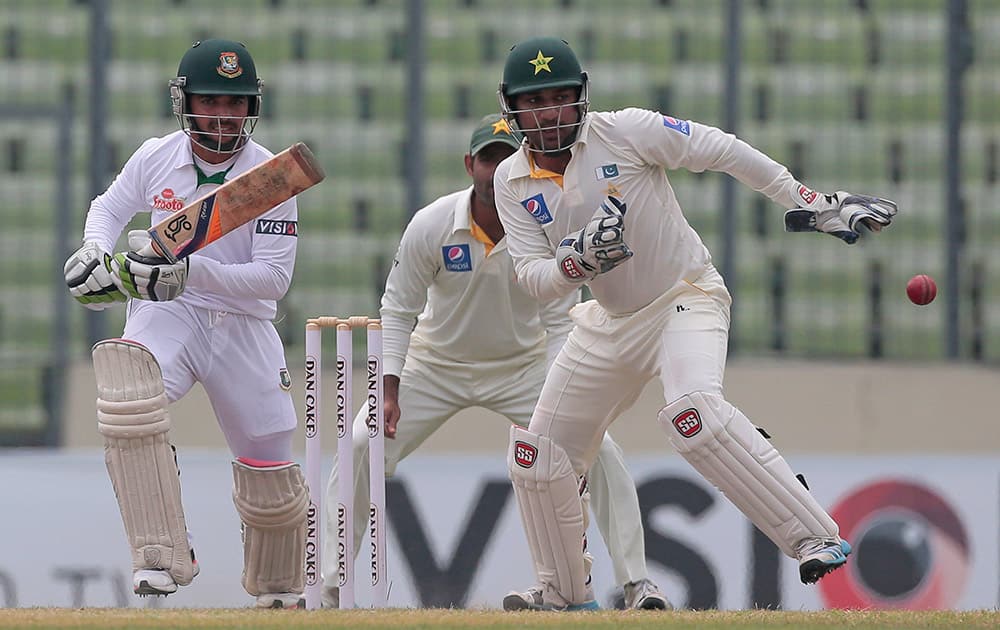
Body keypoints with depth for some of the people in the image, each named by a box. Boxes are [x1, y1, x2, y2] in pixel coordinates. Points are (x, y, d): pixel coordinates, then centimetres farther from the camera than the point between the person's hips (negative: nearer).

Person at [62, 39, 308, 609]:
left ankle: (281, 591, 35)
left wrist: (192, 271, -29)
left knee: (270, 477, 3)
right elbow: (110, 208, 19)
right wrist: (96, 250, -4)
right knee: (128, 387, -34)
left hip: (243, 326, 0)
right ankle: (162, 557, -35)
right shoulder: (156, 158, -1)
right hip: (165, 314, 0)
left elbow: (274, 278, -16)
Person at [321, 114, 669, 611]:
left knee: (597, 451, -16)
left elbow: (559, 322, -13)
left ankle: (636, 583, -7)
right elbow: (398, 311, -11)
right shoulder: (431, 226, -20)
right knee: (363, 446, -15)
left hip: (523, 365, 0)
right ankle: (329, 586, -4)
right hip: (436, 365, 0)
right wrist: (389, 391, -21)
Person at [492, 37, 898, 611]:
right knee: (537, 456, 7)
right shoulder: (512, 183, -3)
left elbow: (722, 150, -12)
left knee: (692, 410, -35)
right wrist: (577, 260, -32)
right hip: (610, 322, 7)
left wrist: (813, 204, -13)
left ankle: (817, 538, -36)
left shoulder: (623, 132, -17)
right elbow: (532, 279, -9)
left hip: (688, 297, -7)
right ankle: (566, 602, 25)